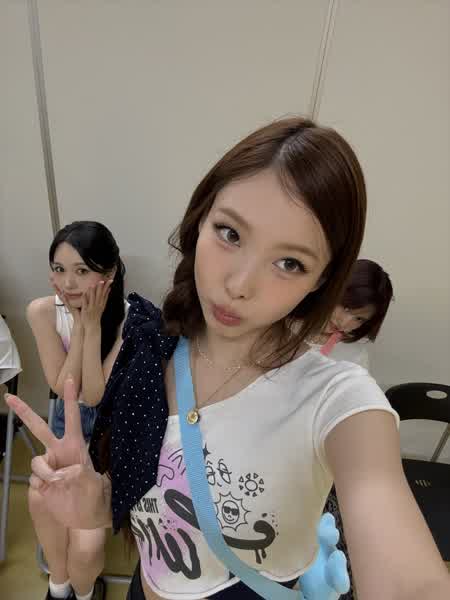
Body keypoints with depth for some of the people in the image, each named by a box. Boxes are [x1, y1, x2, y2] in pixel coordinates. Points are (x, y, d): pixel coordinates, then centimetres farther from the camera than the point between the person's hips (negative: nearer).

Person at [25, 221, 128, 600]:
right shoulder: (42, 312, -16)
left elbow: (95, 396, -24)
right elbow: (64, 390, -15)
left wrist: (93, 325, -32)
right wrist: (79, 326, -27)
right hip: (70, 420, 4)